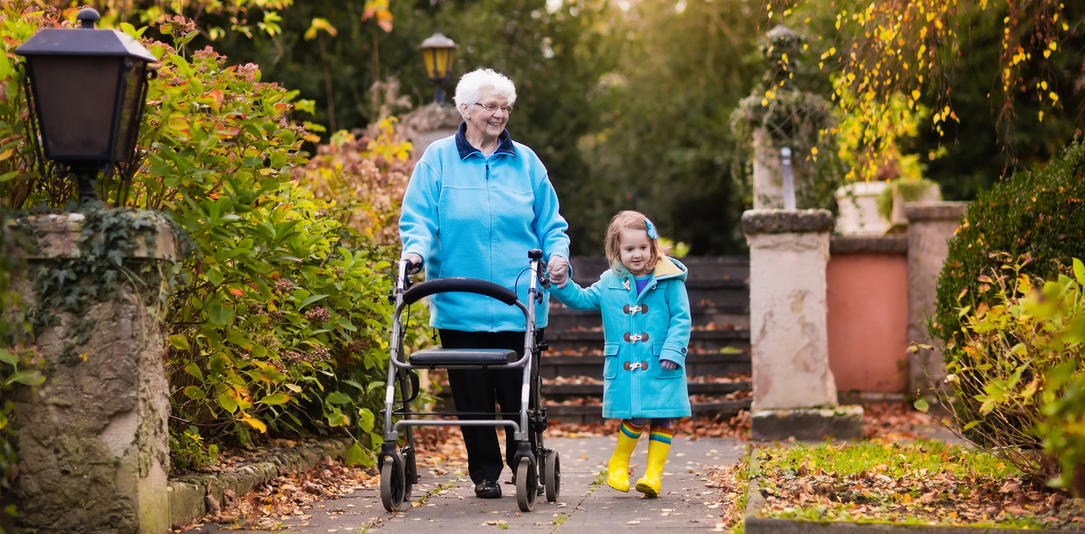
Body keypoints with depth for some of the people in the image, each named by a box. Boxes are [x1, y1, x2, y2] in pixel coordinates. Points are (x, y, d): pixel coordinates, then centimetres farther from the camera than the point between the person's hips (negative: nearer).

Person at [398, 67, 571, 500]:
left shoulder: (526, 162, 11)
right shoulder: (438, 158, 5)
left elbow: (549, 223, 14)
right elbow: (418, 218, 1)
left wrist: (557, 254, -5)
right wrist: (417, 250, -18)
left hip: (519, 302, 1)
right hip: (459, 303, -1)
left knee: (519, 391, 1)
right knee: (473, 393, 3)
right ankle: (484, 473, 15)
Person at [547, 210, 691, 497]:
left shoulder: (669, 281, -2)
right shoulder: (609, 283, 8)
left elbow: (681, 319, -2)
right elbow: (580, 299, 18)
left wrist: (672, 351, -12)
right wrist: (562, 283, 2)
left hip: (660, 369, -1)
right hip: (623, 370, 1)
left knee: (662, 419, 1)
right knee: (636, 419, -3)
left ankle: (653, 473, 13)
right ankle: (618, 463, 21)